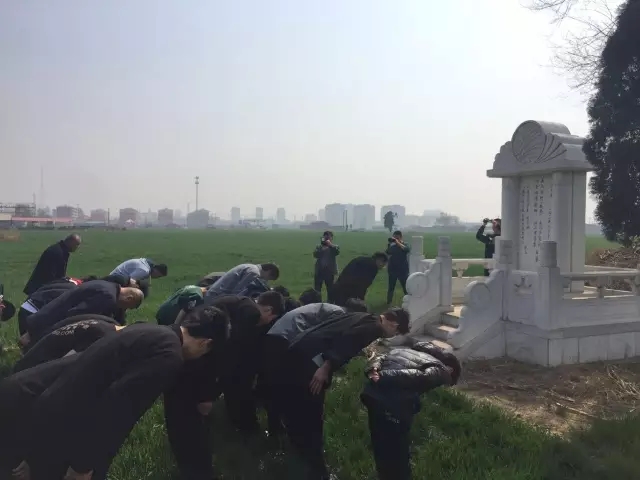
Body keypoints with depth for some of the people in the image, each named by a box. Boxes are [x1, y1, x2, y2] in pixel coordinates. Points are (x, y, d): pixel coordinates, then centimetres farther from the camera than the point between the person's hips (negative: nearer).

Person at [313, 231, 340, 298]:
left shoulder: (334, 247, 4)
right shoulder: (319, 247, 8)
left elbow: (337, 252, -19)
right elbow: (315, 255, -8)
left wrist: (330, 245, -23)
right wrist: (322, 246, -15)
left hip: (329, 271, -2)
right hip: (319, 271, 2)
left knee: (330, 289, 7)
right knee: (317, 289, 5)